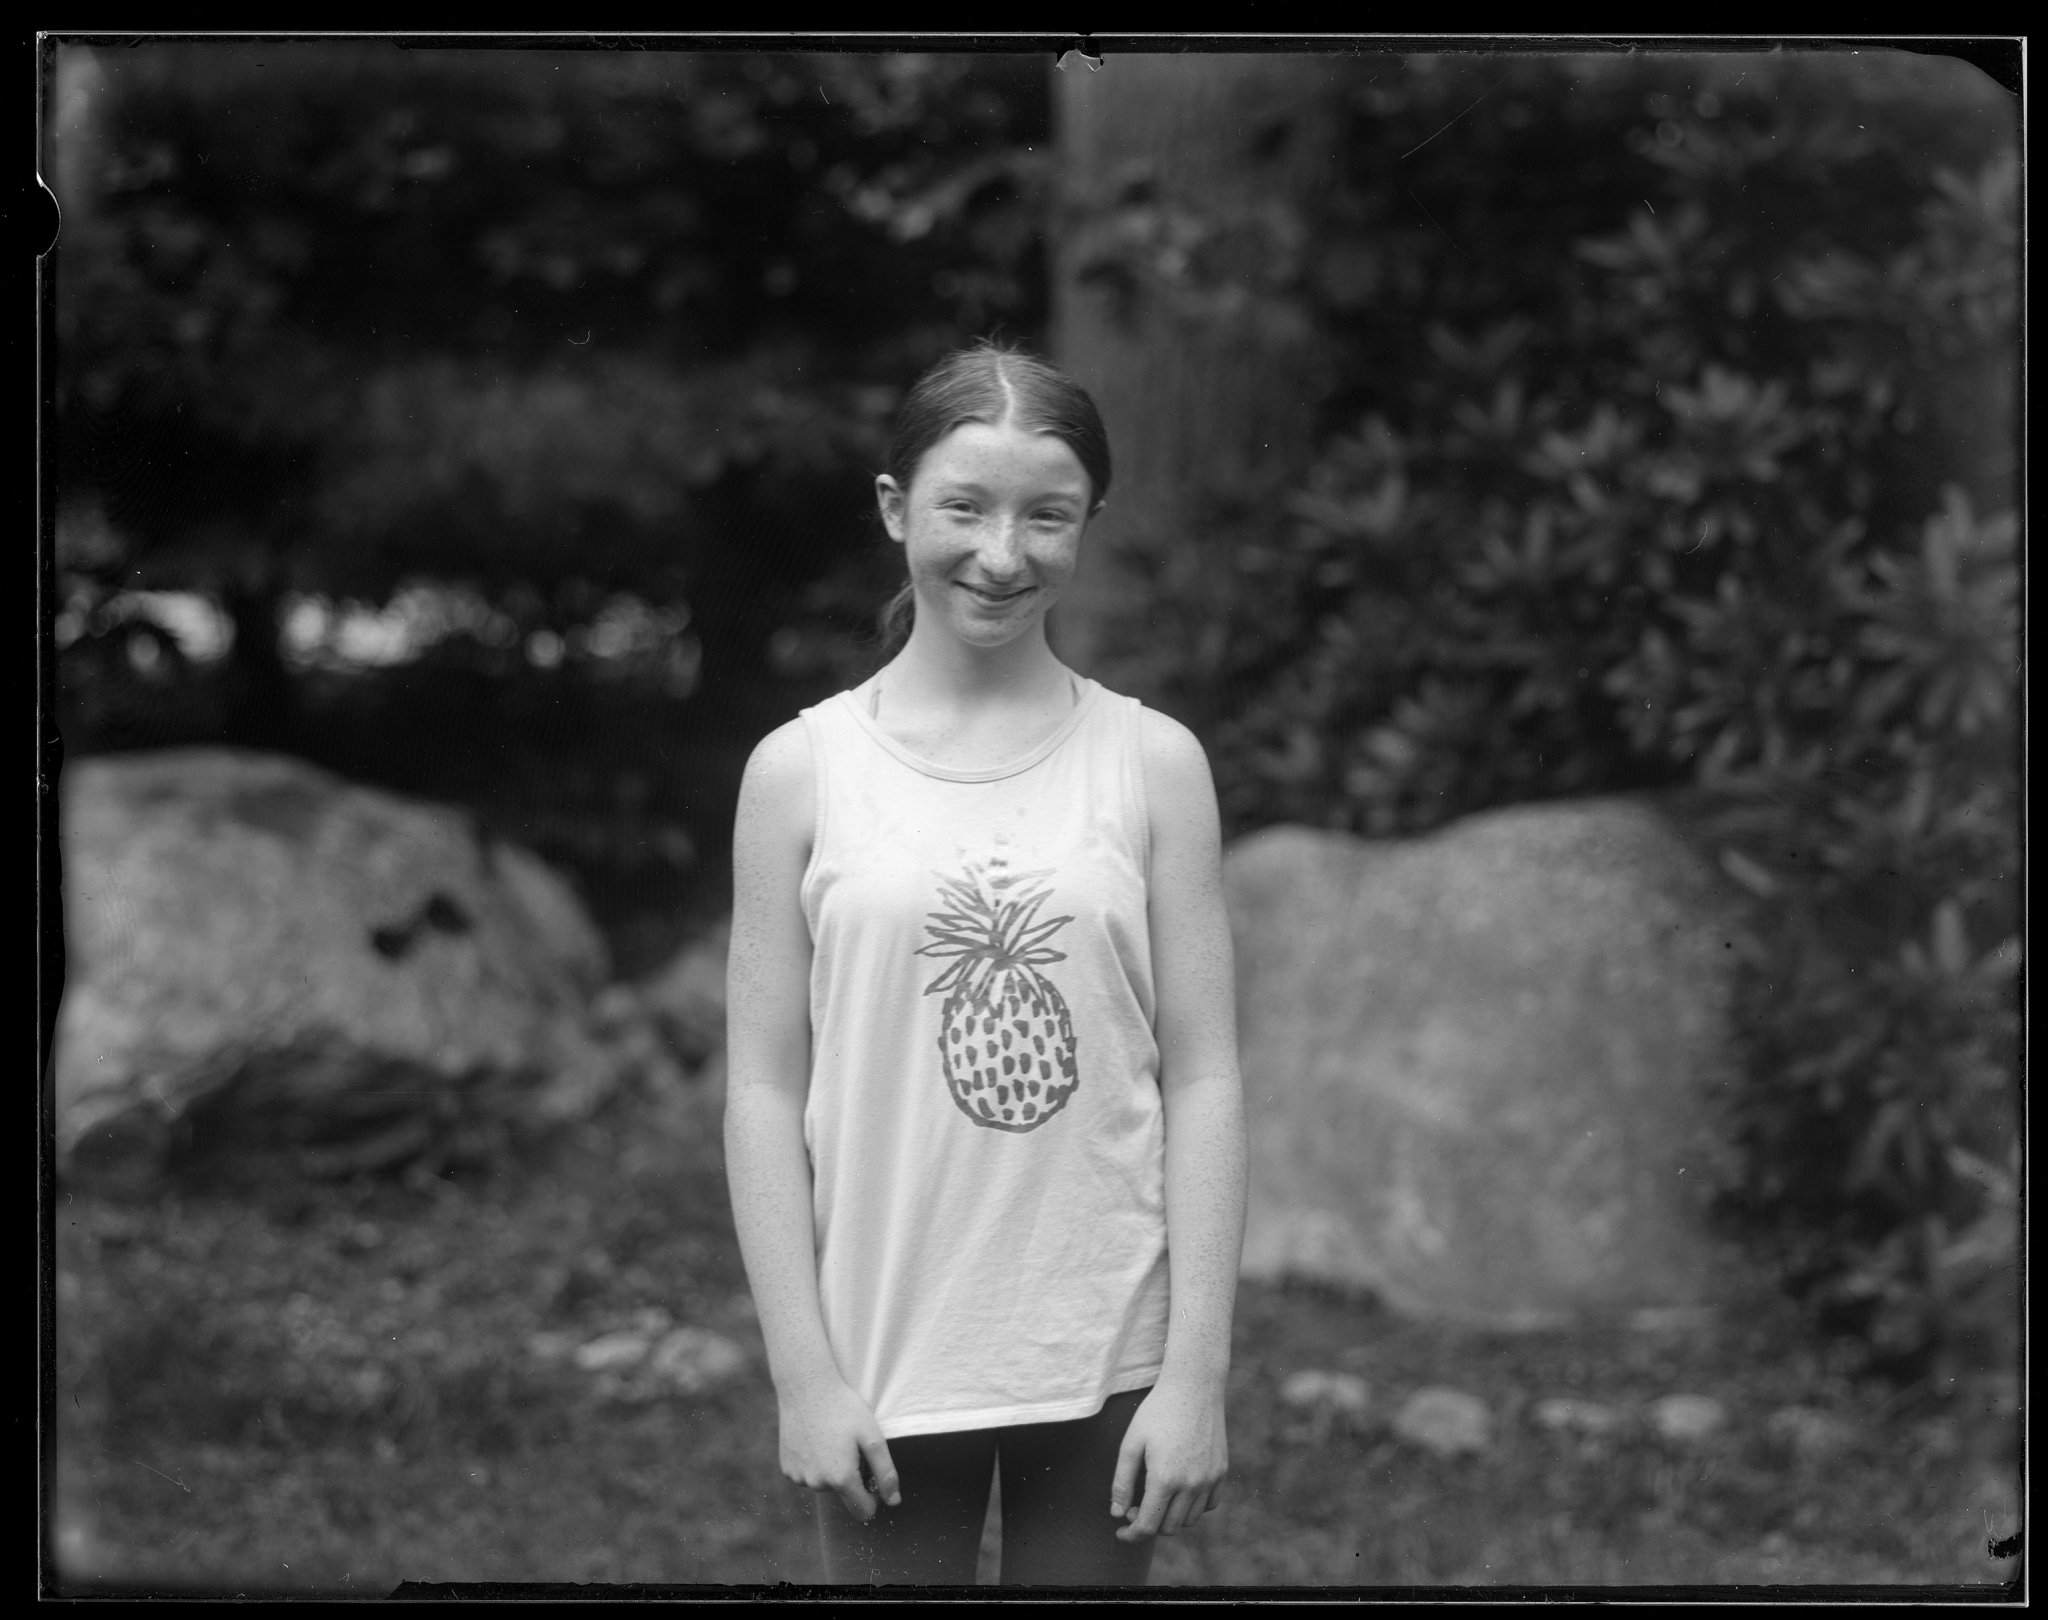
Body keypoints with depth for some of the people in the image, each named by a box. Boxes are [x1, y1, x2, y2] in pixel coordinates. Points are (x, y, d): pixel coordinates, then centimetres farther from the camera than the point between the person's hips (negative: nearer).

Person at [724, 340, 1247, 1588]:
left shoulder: (1153, 765, 0)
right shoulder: (803, 772, -1)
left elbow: (1201, 1078, -1)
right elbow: (766, 1088, -1)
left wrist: (1197, 1371, -6)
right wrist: (804, 1373, -6)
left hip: (1107, 1362, 1)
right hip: (886, 1366, 0)